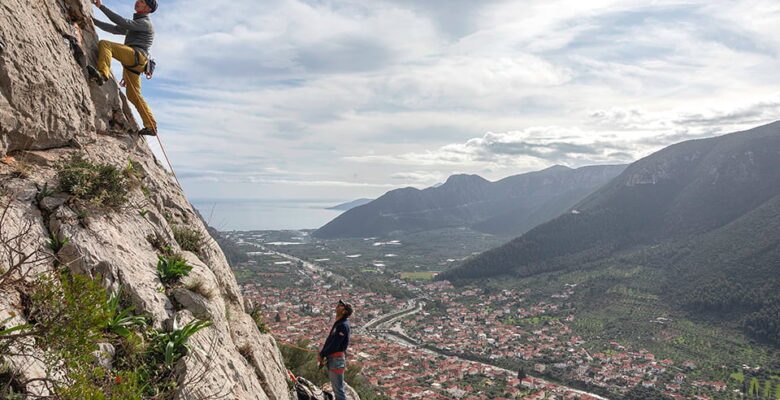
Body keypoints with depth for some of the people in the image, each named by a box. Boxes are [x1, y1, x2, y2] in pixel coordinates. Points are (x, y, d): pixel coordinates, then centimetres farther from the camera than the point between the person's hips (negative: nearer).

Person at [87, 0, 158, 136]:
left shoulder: (145, 23, 3)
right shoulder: (134, 25, 33)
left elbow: (123, 22, -10)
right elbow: (115, 29, 31)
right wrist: (93, 21, 25)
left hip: (137, 55, -9)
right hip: (133, 63, 9)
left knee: (104, 44, -20)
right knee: (133, 95, 4)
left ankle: (102, 74, -42)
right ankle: (151, 126, 1)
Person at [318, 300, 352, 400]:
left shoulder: (343, 325, -20)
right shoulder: (338, 323, 12)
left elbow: (335, 344, -22)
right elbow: (329, 340, 15)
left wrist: (322, 355, -13)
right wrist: (321, 353, 6)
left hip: (337, 359, -10)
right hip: (332, 358, 10)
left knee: (338, 388, -3)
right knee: (335, 387, 21)